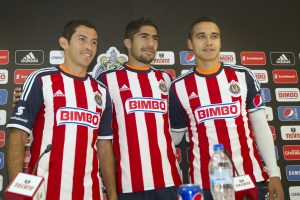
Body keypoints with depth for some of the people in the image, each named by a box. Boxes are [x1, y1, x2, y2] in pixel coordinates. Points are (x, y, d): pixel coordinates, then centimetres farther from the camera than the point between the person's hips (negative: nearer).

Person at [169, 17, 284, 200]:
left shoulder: (243, 76, 3)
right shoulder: (179, 87, 0)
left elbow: (260, 126, 5)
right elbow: (174, 136, 9)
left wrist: (274, 173, 1)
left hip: (250, 178, 1)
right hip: (205, 183, -1)